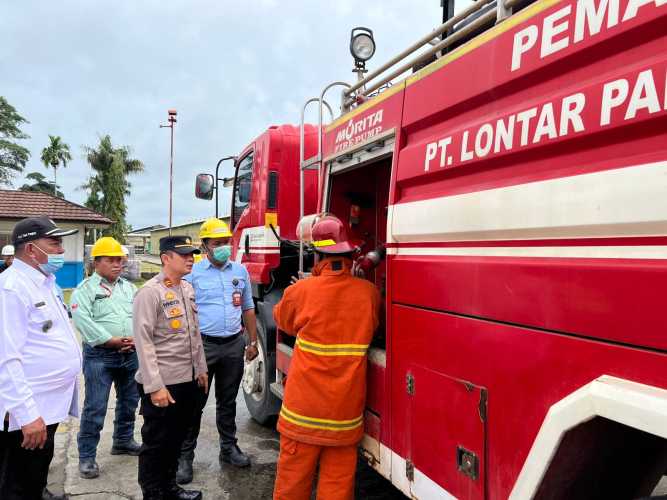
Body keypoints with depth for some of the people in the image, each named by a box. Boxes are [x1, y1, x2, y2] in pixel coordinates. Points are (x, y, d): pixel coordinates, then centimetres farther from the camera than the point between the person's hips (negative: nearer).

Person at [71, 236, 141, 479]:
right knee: (95, 408, -4)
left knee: (129, 402, 17)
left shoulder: (130, 288, 13)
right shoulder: (84, 290, -5)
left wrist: (135, 340, -13)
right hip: (99, 356, -6)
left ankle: (123, 441, 35)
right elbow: (86, 324, -17)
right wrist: (116, 341, -19)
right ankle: (87, 456, 8)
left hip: (131, 354, 6)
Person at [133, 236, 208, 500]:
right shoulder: (150, 292, -15)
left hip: (187, 380, 8)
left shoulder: (187, 288, 9)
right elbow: (143, 342, -19)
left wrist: (200, 369, 17)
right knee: (156, 442, 7)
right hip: (162, 383, -8)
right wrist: (154, 386, -21)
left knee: (176, 439, 20)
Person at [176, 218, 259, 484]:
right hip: (203, 345, -4)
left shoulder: (240, 271, 8)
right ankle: (185, 456, 14)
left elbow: (248, 309, 14)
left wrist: (253, 342, 11)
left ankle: (228, 448, 28)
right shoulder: (193, 273, -5)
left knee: (228, 401, 15)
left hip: (234, 345, 4)